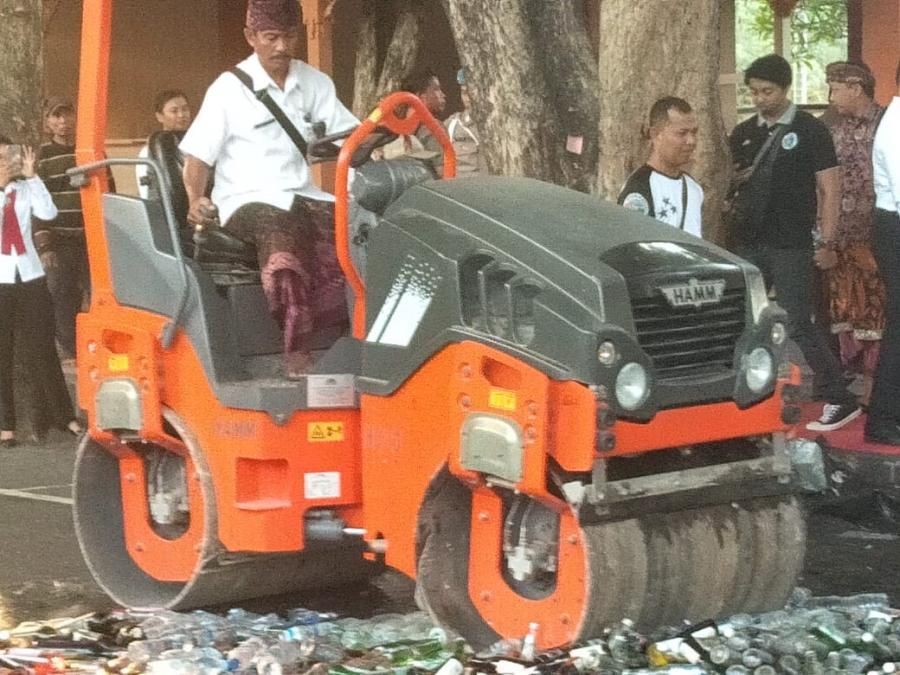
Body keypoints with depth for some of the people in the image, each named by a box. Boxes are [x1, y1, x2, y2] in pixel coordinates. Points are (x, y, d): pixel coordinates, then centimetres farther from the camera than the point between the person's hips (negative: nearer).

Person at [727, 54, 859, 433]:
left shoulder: (809, 131, -4)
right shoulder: (742, 134, 10)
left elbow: (829, 189, -5)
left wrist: (827, 242, -10)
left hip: (791, 246, -5)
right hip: (748, 244, 6)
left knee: (797, 327, -8)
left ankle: (840, 401, 0)